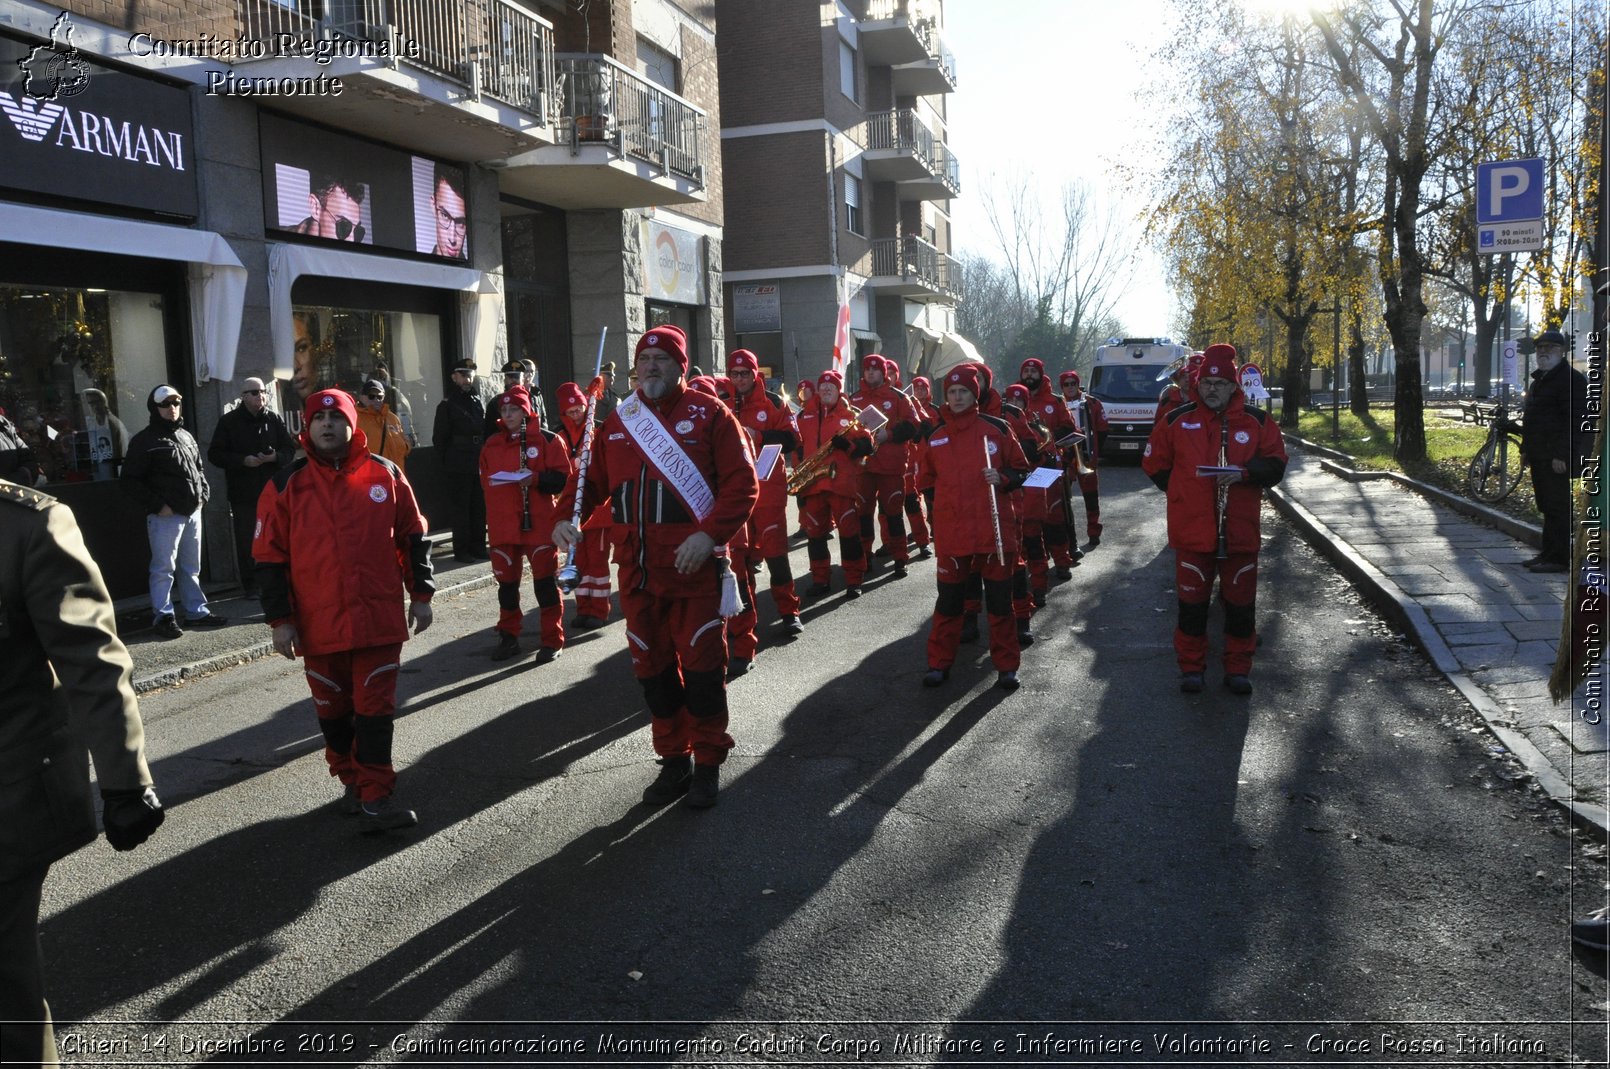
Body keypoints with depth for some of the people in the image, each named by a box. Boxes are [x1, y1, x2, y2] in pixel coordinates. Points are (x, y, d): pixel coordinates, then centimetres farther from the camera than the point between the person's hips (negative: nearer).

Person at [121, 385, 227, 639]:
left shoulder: (186, 437, 16)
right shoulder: (144, 441, -5)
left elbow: (199, 469, 26)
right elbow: (131, 479, -9)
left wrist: (203, 494, 9)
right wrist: (157, 505, -15)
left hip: (193, 512, 7)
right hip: (165, 515, -7)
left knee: (191, 567, 13)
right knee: (164, 568, -3)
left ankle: (196, 611, 21)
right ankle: (163, 617, 3)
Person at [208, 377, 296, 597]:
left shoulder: (274, 419, 8)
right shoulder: (229, 421, 1)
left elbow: (290, 448, 10)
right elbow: (215, 454, -1)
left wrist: (274, 457, -11)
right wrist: (243, 460, -14)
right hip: (243, 492, -2)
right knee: (246, 540, 0)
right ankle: (250, 585, 8)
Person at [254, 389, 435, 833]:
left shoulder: (385, 475, 2)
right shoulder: (287, 486, 0)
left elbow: (413, 537, 9)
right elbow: (270, 558, 1)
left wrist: (420, 593, 7)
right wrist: (280, 620, -2)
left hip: (380, 619, -1)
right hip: (319, 625, 1)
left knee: (375, 709, 1)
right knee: (333, 711, 13)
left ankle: (375, 797, 7)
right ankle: (352, 782, 32)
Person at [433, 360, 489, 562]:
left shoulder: (478, 401, 15)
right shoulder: (447, 404, -1)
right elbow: (439, 437, -3)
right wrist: (447, 460, -4)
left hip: (479, 464, 5)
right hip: (459, 467, -5)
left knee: (479, 507, 8)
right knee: (460, 507, -2)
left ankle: (478, 546, 16)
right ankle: (461, 550, 2)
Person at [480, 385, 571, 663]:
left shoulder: (547, 440, -2)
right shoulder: (491, 445, 11)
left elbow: (562, 477, -5)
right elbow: (485, 480, 18)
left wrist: (536, 478, -21)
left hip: (539, 522, -4)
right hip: (503, 525, 4)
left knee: (544, 580, 0)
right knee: (506, 582, 9)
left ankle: (553, 641, 7)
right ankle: (508, 638, 21)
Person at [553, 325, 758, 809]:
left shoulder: (710, 415, -3)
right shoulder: (617, 421, 11)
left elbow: (743, 485, -8)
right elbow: (594, 479, 15)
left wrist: (709, 534, -20)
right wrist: (565, 517, -4)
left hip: (695, 569, -4)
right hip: (636, 571, 5)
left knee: (701, 665, 3)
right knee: (653, 667, 11)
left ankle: (708, 763, 19)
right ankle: (673, 759, 27)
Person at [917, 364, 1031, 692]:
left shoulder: (997, 428, 0)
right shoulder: (937, 437, 8)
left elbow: (1021, 470, 5)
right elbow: (926, 480, 20)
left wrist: (1002, 478, -14)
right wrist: (944, 503, 8)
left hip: (994, 530, -2)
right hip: (951, 533, 2)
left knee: (1000, 600, 6)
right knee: (949, 600, 9)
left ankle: (1006, 665, 17)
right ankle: (939, 663, 19)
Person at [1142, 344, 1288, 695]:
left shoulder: (1257, 422, 2)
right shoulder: (1178, 420, 1)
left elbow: (1275, 465, 2)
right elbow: (1154, 464, 10)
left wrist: (1244, 472, -16)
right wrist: (1185, 491, 4)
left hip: (1240, 532, 1)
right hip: (1192, 532, 0)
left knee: (1240, 603, 9)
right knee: (1192, 602, 7)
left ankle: (1238, 669, 24)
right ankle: (1191, 667, 20)